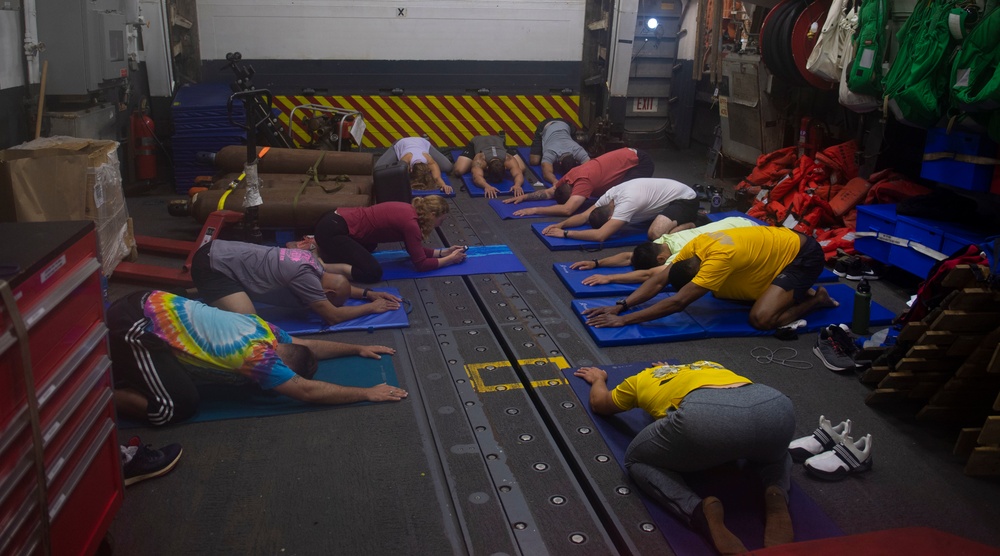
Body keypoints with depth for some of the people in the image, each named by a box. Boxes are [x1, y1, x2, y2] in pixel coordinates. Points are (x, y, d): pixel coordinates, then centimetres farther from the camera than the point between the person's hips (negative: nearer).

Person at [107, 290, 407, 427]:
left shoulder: (264, 329, 6)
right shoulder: (258, 356, -19)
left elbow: (309, 345, 22)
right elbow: (309, 391, -20)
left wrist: (358, 348, 22)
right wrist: (368, 393, -15)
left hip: (154, 304, 9)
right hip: (135, 326, -9)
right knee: (178, 407, -16)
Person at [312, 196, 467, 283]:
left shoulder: (409, 212, 9)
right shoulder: (410, 222, -17)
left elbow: (416, 250, 20)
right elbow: (421, 264, -12)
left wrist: (443, 251, 16)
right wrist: (449, 259, -1)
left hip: (336, 220, 10)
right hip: (332, 229, -10)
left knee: (370, 246, 36)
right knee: (372, 273, -18)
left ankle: (323, 247, 25)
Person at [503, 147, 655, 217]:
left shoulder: (583, 180, -31)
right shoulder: (571, 175, -6)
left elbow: (567, 210, -40)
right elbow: (550, 192, 6)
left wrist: (535, 210, -37)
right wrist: (525, 197, -7)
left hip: (640, 161, -9)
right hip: (629, 156, 9)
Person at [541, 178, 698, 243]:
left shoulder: (626, 203, -34)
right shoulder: (610, 195, -7)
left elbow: (599, 236, -40)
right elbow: (584, 216, 0)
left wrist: (565, 233, -35)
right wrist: (560, 224, -17)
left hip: (685, 199, -10)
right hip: (671, 190, 10)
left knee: (655, 234, -32)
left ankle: (691, 226, -6)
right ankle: (687, 216, 24)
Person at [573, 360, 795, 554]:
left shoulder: (643, 379, 37)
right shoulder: (710, 366, 45)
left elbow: (598, 403, 53)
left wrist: (598, 379, 75)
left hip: (706, 415, -4)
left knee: (636, 460, 24)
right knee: (773, 451, 41)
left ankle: (701, 511, -4)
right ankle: (776, 499, 6)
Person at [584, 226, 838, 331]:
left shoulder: (718, 258, -35)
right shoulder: (696, 245, -12)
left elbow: (677, 303, -38)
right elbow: (659, 280, -9)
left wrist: (623, 320, -39)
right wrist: (620, 306, -20)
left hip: (803, 256, -9)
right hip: (779, 243, 9)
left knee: (761, 318, -24)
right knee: (722, 289, 10)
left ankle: (816, 298, 1)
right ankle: (796, 291, 18)